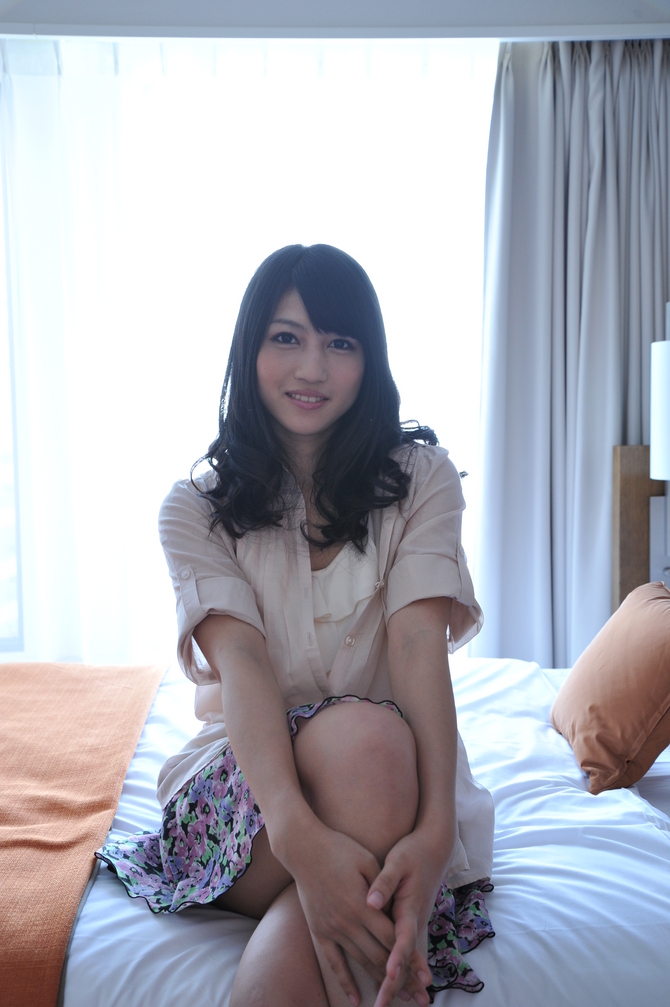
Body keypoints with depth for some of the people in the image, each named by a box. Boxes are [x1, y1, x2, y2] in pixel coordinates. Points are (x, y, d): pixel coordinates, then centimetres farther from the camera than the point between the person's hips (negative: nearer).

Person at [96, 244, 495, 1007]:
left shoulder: (420, 478, 2)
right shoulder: (195, 507, 1)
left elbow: (420, 642, -13)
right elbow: (241, 662, -16)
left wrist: (434, 831, -30)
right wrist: (301, 837, -35)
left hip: (390, 754, 1)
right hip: (246, 768, 0)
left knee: (364, 741, -35)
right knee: (354, 735, -34)